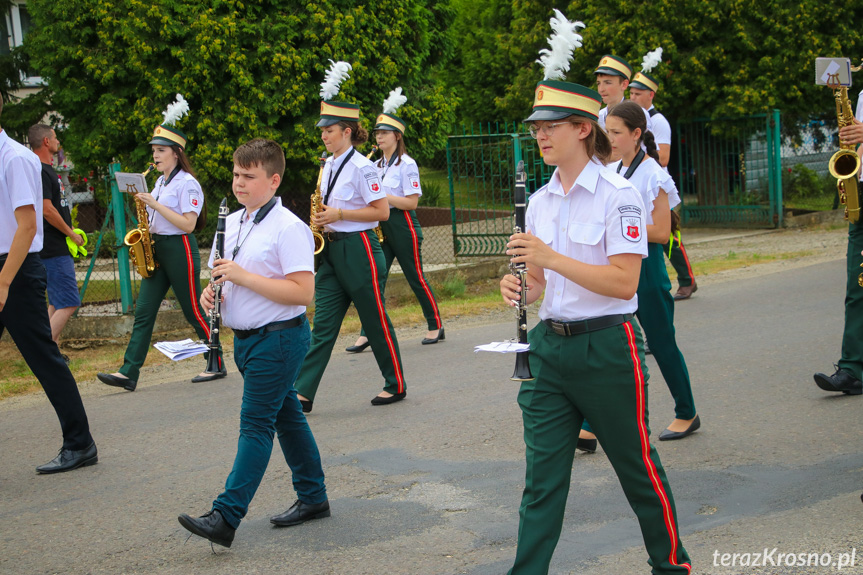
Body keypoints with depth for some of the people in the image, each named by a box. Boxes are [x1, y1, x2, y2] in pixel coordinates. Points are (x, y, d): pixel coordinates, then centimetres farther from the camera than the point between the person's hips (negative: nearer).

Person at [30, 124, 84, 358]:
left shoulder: (47, 170, 17)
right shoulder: (40, 172, -15)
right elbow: (47, 209, -22)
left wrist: (71, 235, 13)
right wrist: (72, 234, -12)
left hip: (58, 248, 10)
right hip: (54, 250, -10)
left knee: (57, 303, 13)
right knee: (68, 303, -11)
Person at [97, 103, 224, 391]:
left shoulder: (187, 183, -11)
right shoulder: (160, 182, 16)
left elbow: (188, 224, -18)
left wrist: (156, 205, -19)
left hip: (179, 251, -8)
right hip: (156, 249, 8)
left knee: (194, 312, 0)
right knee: (144, 310, 0)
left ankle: (217, 365, 13)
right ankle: (129, 373, -5)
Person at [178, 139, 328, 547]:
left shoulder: (289, 229, -15)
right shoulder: (231, 223, 11)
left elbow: (303, 292, -22)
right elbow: (222, 274, 23)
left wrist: (244, 277, -24)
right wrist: (211, 292, -2)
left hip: (279, 338, -9)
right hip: (247, 339, 9)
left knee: (256, 424, -9)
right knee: (286, 417, 16)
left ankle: (226, 517, -12)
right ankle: (313, 498, 28)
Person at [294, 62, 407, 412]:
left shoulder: (361, 167, -12)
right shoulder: (329, 165, 12)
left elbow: (382, 211, -15)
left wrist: (339, 215, -18)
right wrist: (322, 219, 5)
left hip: (358, 249, -7)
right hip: (331, 250, 7)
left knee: (375, 320, 3)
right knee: (323, 323, 2)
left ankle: (396, 385, 18)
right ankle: (303, 393, -3)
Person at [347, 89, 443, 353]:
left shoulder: (406, 164, -8)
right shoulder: (377, 165, 14)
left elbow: (411, 202, -13)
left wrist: (383, 196, -20)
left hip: (402, 225, -6)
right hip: (380, 226, 7)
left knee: (415, 277, 0)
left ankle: (436, 326, 14)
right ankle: (367, 333, -3)